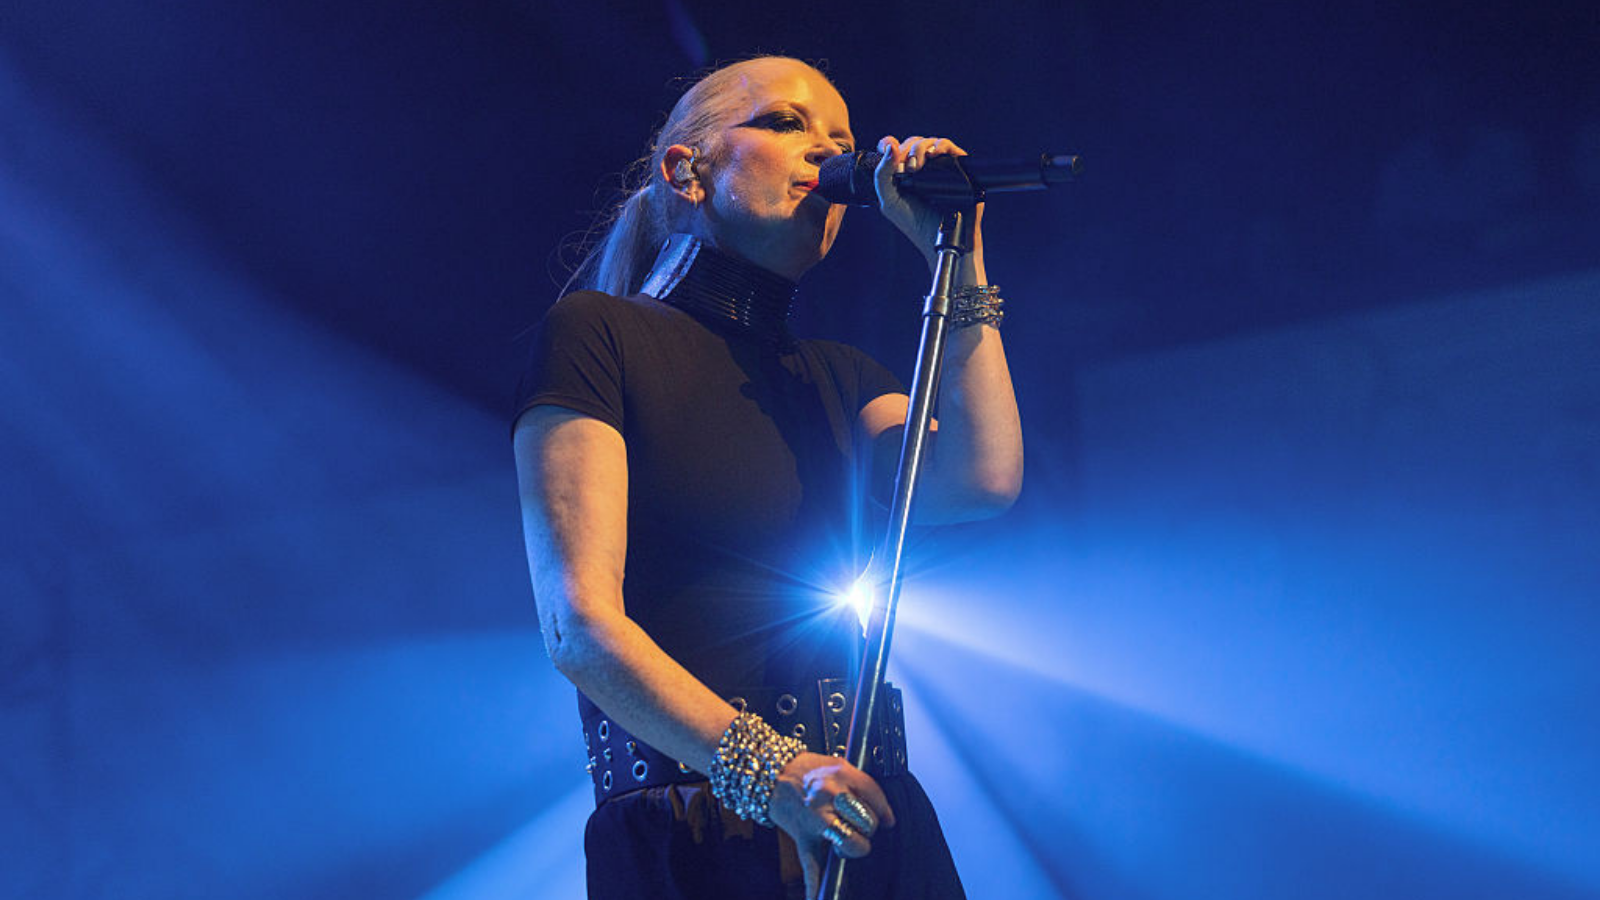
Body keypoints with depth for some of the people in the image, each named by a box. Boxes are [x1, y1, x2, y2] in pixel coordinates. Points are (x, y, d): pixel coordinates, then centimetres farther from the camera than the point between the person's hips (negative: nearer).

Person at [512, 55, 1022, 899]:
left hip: (868, 832, 6)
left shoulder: (834, 376, 21)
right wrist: (764, 768, -22)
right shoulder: (598, 334, 2)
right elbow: (580, 624, -9)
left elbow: (983, 480, 0)